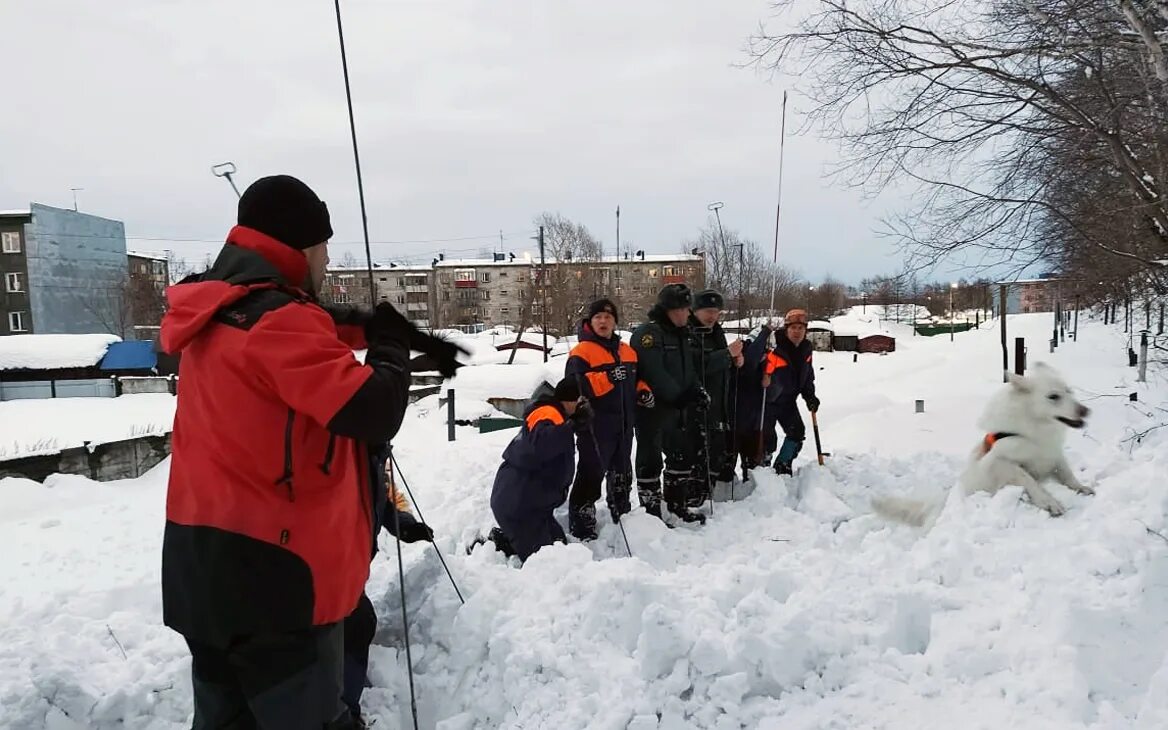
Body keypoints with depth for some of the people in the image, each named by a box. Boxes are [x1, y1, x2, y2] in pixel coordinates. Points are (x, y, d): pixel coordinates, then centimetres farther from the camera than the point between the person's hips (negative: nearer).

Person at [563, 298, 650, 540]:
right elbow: (575, 386, -24)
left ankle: (623, 517, 39)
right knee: (591, 475, -7)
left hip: (623, 426, 8)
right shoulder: (581, 352, -11)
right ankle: (581, 527, 3)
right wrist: (607, 378, -31)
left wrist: (643, 392, 5)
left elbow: (635, 380, 26)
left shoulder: (627, 351, 13)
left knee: (622, 473, 21)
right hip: (595, 427, -7)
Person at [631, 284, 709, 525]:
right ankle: (651, 512, 8)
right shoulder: (648, 333, -16)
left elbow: (688, 369, 19)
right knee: (650, 460, -1)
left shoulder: (681, 334, 14)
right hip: (651, 408, -9)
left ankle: (676, 505, 31)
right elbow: (655, 374, -25)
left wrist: (697, 391, 1)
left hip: (676, 408, 9)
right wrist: (680, 396, -24)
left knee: (683, 456, 17)